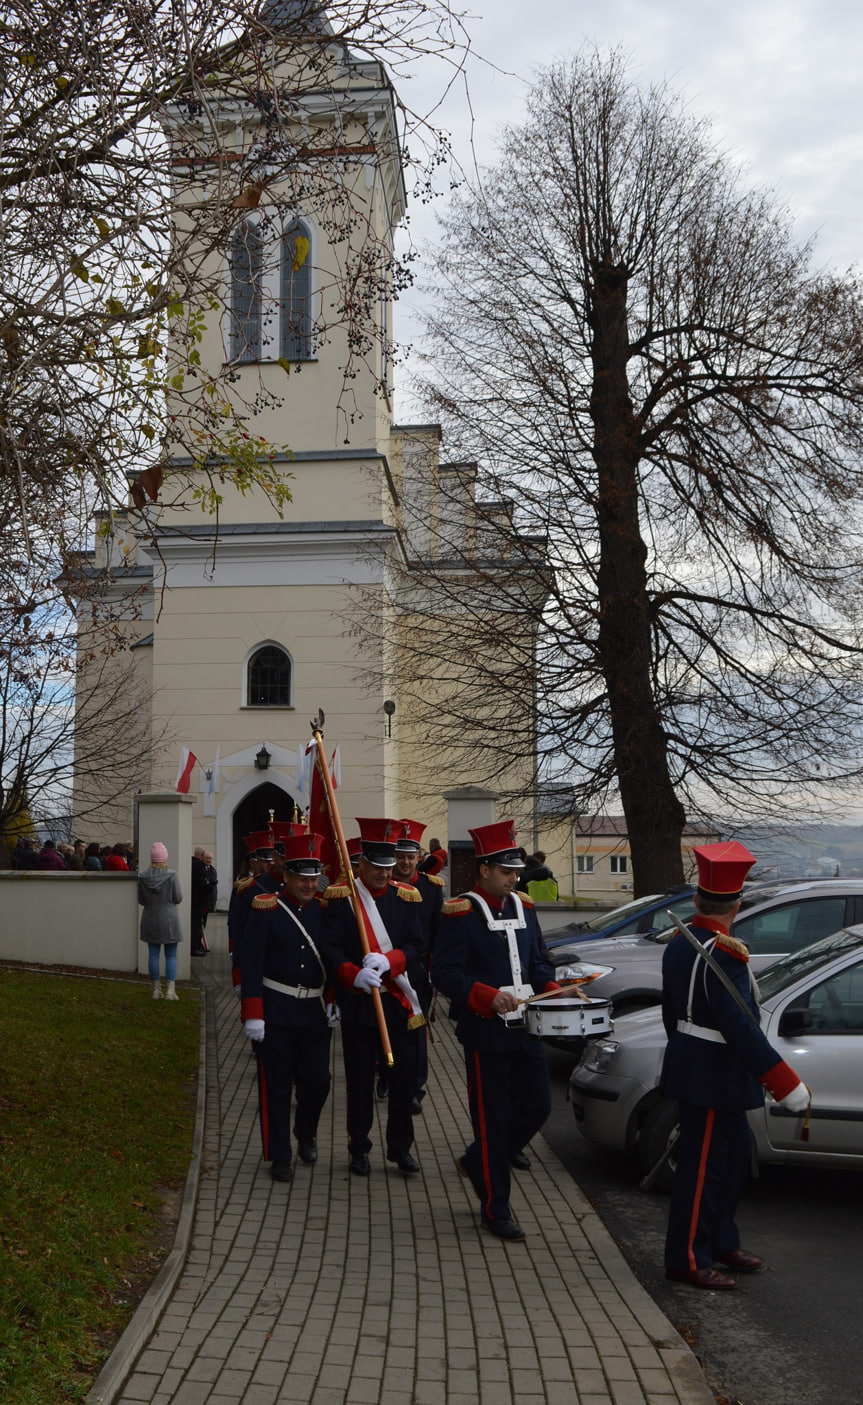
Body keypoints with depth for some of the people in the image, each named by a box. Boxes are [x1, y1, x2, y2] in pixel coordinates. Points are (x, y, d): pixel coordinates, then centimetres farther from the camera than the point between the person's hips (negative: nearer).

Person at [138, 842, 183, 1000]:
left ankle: (156, 989, 14)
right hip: (169, 920, -3)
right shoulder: (171, 875, -15)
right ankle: (170, 990, 1)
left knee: (153, 954, 10)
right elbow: (178, 898, -9)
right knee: (171, 955, 5)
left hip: (150, 920, 3)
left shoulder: (142, 877, -6)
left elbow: (141, 900, 2)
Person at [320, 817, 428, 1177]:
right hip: (358, 1003, -2)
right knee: (360, 1079, 7)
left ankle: (400, 1147, 22)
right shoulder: (341, 897, -5)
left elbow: (416, 946, -2)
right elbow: (330, 947, -11)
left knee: (404, 1075, 6)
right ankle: (359, 1148, 24)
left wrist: (388, 961, -21)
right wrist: (353, 975, -28)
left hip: (400, 1002, 2)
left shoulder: (406, 897, 3)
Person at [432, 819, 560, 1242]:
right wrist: (489, 997, -26)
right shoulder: (460, 913, -11)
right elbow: (444, 973, -16)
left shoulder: (524, 907, 10)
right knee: (493, 1119, 1)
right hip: (486, 1033, -7)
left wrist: (553, 992, -2)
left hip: (525, 1029, 7)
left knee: (537, 1105, 10)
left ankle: (478, 1163, 32)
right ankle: (495, 1209, 15)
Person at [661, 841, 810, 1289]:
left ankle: (720, 1243, 34)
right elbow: (740, 1027, -27)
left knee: (732, 1159, 21)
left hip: (691, 1063, 10)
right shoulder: (724, 953, -24)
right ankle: (688, 1260, 14)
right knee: (703, 1165, 2)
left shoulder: (679, 943, 5)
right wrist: (786, 1084, -22)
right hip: (715, 1075, -10)